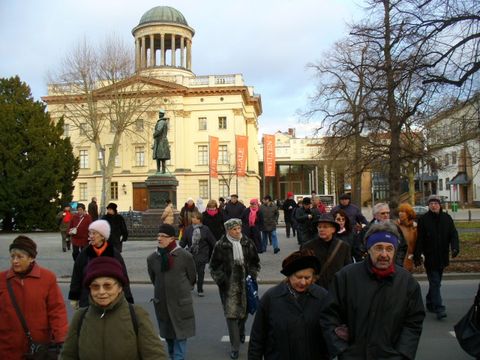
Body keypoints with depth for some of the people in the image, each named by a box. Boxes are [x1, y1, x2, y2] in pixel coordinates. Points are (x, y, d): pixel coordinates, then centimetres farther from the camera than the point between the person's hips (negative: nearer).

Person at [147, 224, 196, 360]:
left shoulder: (185, 256, -12)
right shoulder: (152, 258, -4)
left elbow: (192, 278, 3)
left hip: (181, 302, -3)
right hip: (162, 302, 3)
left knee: (180, 335, 1)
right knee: (167, 334, 18)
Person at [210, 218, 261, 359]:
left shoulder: (248, 243, 1)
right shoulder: (220, 246, -7)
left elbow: (255, 262, 12)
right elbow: (214, 266, 2)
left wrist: (252, 275, -1)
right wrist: (220, 279, -7)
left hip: (245, 284, 3)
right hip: (229, 286, -3)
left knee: (244, 311, 17)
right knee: (231, 314, -6)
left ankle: (241, 332, 46)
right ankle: (235, 347, 2)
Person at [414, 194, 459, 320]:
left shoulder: (447, 218, 5)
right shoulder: (423, 220, -5)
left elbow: (453, 234, 3)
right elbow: (419, 239, -6)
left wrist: (455, 247, -14)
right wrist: (417, 256, -8)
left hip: (442, 257, 4)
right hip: (429, 257, -4)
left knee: (435, 282, 16)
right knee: (435, 283, -7)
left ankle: (430, 303, 32)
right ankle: (439, 309, -7)